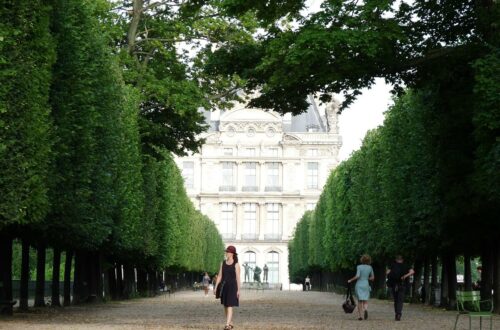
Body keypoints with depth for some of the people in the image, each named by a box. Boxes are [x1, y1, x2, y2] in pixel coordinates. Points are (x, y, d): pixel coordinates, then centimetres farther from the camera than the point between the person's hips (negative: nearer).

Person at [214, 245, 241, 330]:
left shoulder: (236, 264, -7)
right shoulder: (223, 263, 7)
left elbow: (238, 278, -8)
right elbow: (219, 276, 8)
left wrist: (238, 290, -11)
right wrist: (215, 287, 3)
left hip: (232, 286, -6)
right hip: (224, 286, 6)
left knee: (229, 306, -13)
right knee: (225, 306, 12)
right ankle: (231, 323, 29)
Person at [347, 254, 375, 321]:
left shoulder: (359, 267, -7)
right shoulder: (370, 268, 3)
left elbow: (357, 276, -18)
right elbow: (372, 278, 10)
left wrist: (350, 280, -5)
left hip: (359, 285, -1)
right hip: (366, 285, 1)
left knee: (359, 301, 9)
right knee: (365, 301, 3)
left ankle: (360, 316, 6)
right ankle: (365, 310, -29)